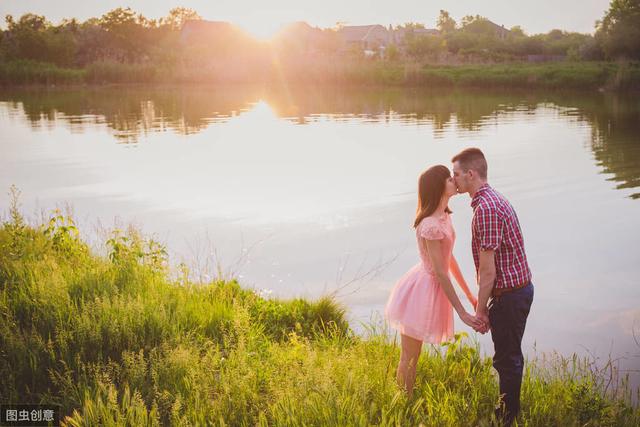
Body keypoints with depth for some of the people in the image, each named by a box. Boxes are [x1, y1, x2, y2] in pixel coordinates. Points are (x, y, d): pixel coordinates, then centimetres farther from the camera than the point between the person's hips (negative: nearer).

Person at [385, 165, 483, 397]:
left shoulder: (444, 216, 3)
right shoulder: (431, 226, -27)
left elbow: (449, 258, 12)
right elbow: (440, 273, -23)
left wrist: (469, 294, 17)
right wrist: (462, 312, -18)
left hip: (429, 286, 9)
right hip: (422, 291, -9)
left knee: (412, 356, 22)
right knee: (409, 360, 7)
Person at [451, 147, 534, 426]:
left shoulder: (485, 208, -23)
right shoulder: (495, 199, 10)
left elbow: (488, 269, -22)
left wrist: (480, 309, -13)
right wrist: (483, 300, 20)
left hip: (509, 295, -10)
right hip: (520, 287, 10)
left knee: (507, 359, 6)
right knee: (510, 355, 21)